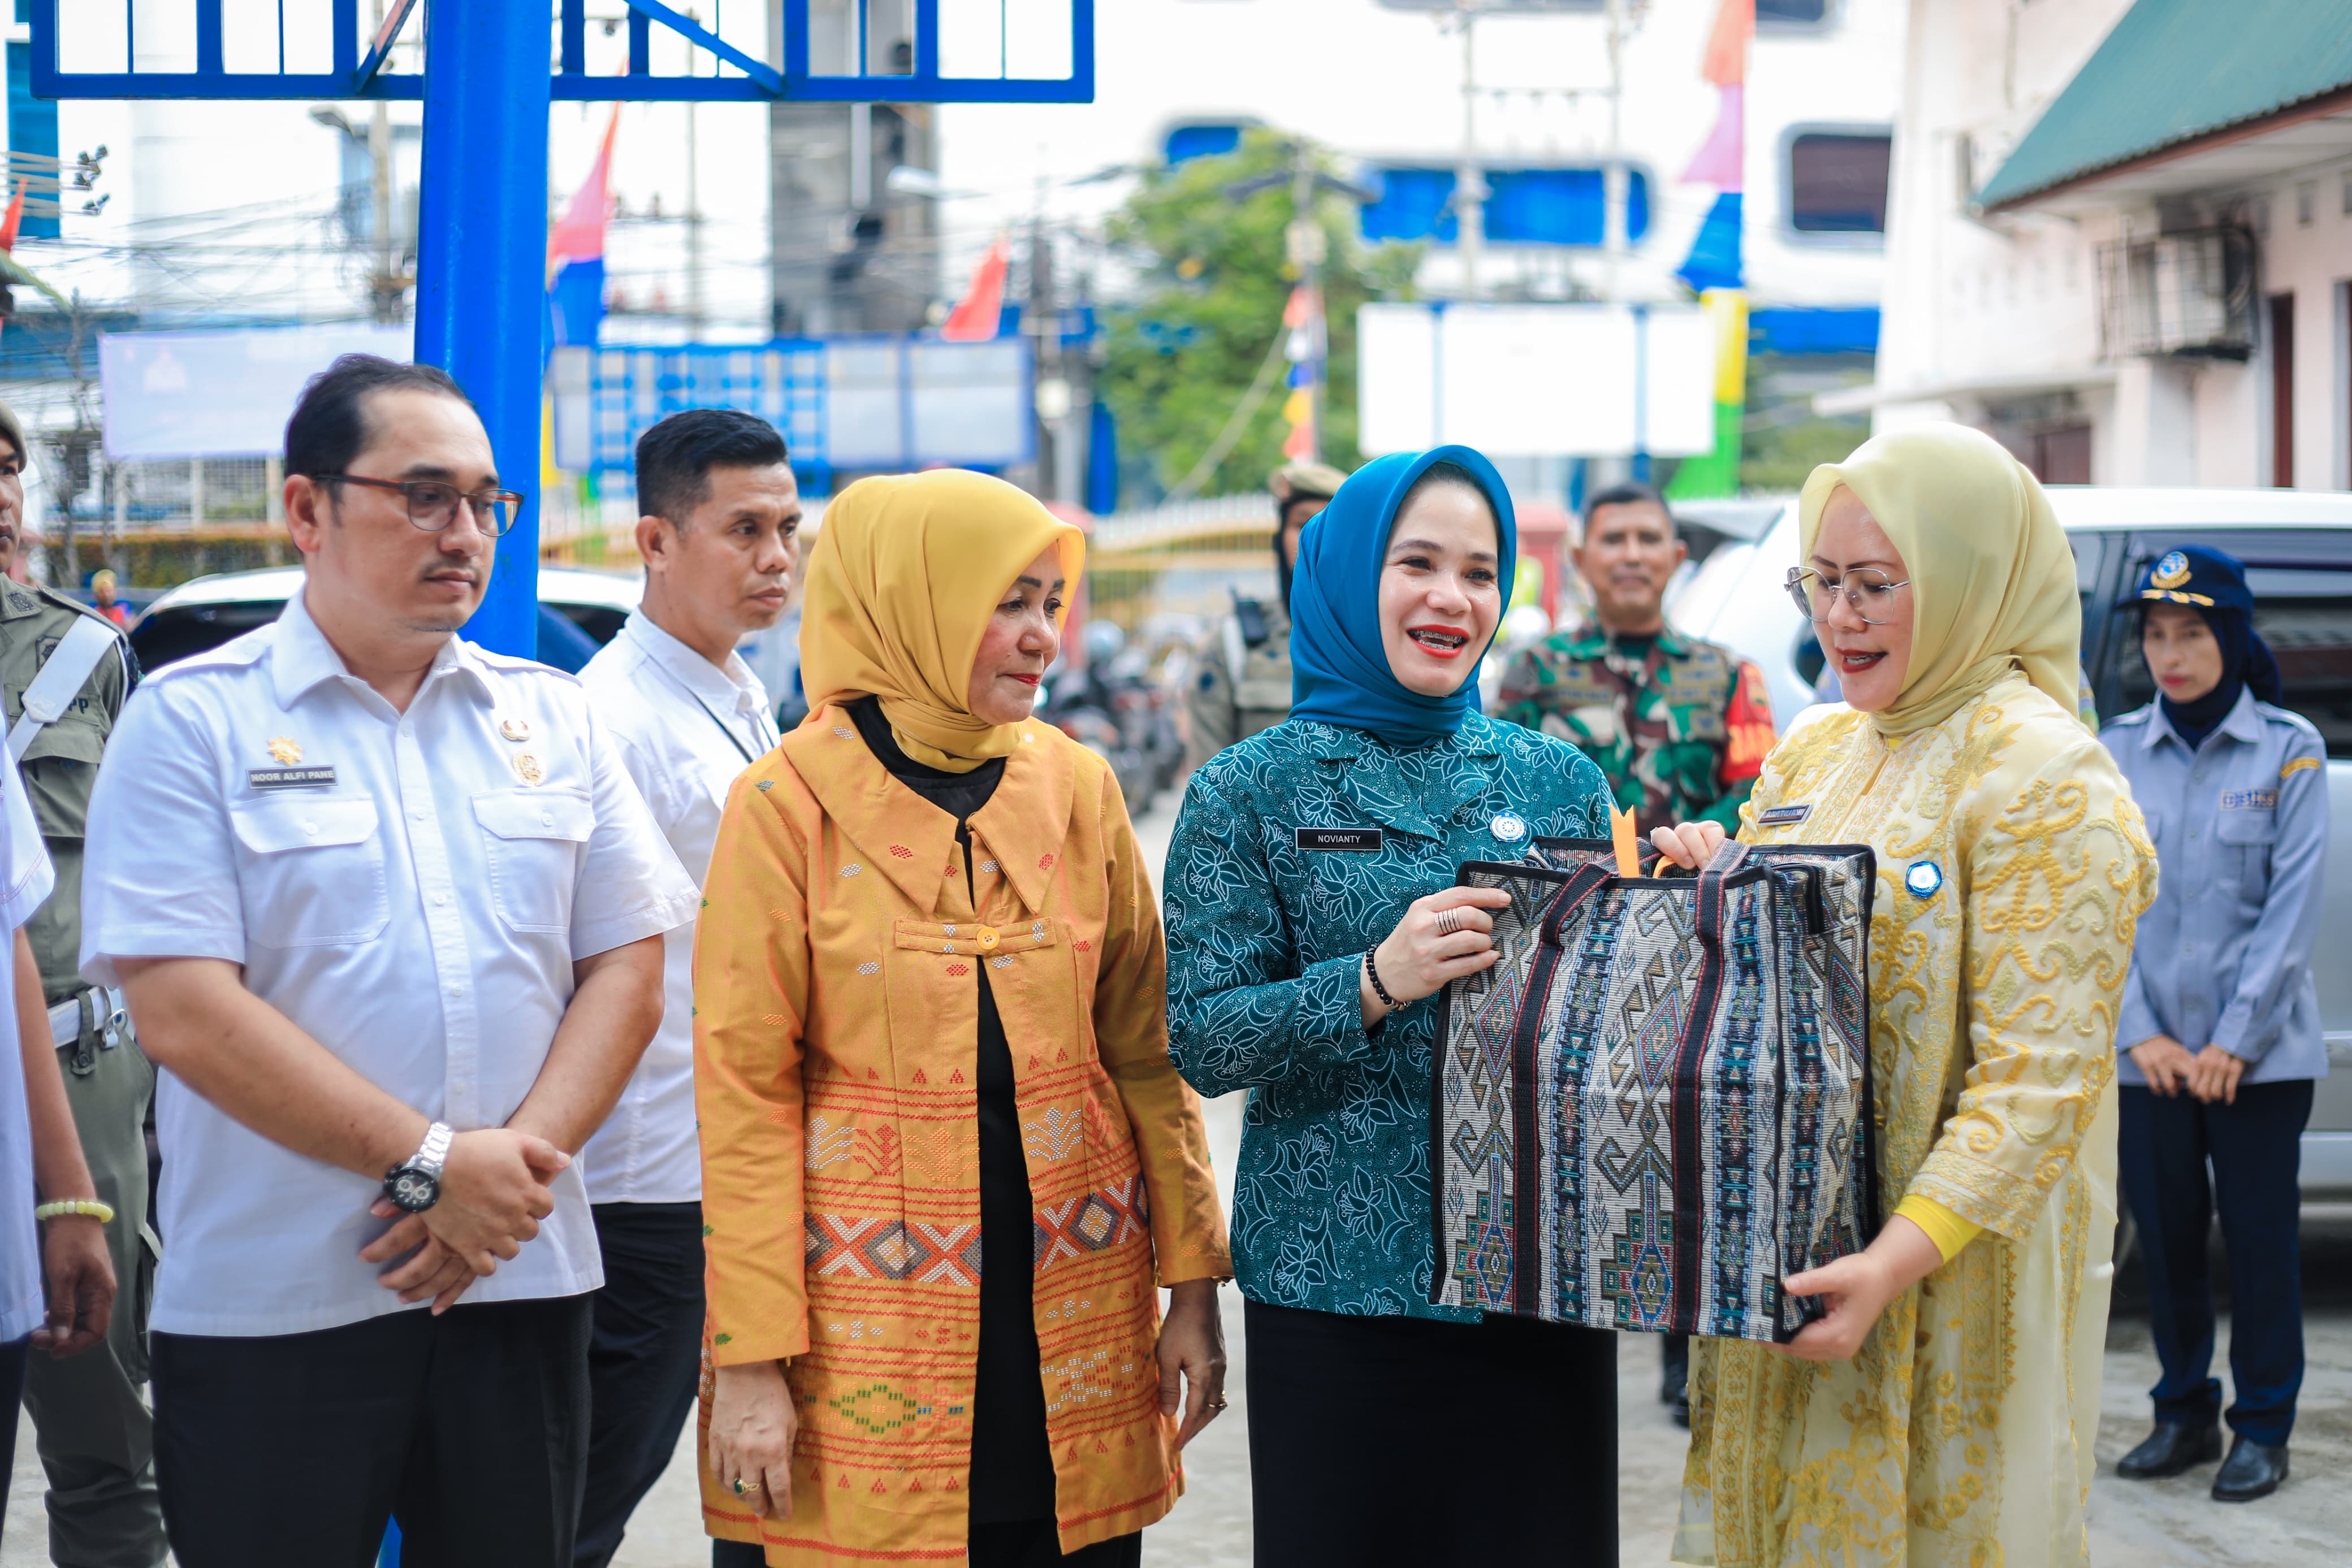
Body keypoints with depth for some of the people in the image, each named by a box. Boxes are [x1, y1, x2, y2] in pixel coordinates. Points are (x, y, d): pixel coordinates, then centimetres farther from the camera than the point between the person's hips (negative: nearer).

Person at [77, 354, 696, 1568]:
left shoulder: (551, 716, 11)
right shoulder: (192, 722, -3)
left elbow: (627, 970, 7)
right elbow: (185, 1014, -12)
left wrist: (517, 1161, -10)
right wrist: (431, 1164, -15)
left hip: (521, 1284, 4)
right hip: (268, 1316, -4)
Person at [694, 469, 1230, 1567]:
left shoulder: (1077, 786, 6)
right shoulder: (791, 802, -5)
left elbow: (1146, 1051, 9)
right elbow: (743, 1092, -7)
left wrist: (1192, 1288, 5)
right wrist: (750, 1360, -11)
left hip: (1076, 1303, 4)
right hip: (868, 1304, -3)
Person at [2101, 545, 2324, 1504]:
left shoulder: (2289, 752, -4)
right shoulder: (2118, 753, 4)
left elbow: (2294, 908, -6)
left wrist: (2232, 1043, -10)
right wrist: (2141, 1035, -5)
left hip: (2260, 1053, -3)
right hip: (2149, 1051, 3)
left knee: (2260, 1234, 2)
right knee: (2165, 1228, 8)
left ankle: (2262, 1430, 13)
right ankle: (2183, 1415, 22)